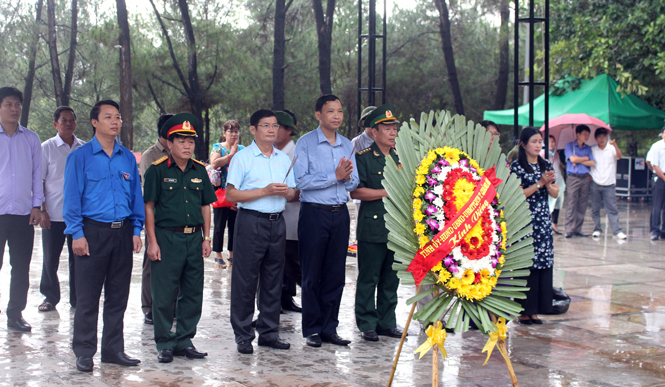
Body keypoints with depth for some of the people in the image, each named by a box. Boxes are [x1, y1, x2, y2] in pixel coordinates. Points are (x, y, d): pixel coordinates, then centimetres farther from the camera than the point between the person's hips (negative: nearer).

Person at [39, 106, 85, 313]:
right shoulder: (47, 147, 1)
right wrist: (42, 210, -7)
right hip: (53, 215, -2)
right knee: (50, 259, 3)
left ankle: (77, 298, 18)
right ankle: (50, 297, 19)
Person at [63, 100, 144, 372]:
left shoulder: (128, 158, 12)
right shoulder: (80, 156, 0)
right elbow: (72, 197, -3)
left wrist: (136, 230, 7)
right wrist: (77, 234, -10)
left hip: (122, 233, 4)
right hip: (92, 231, -4)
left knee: (118, 296, 9)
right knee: (88, 296, -1)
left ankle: (113, 349, 19)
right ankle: (84, 352, 8)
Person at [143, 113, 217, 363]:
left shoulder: (200, 171, 10)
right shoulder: (157, 170, -3)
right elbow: (148, 207, -4)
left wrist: (206, 237, 8)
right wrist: (152, 242, -9)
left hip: (194, 238, 5)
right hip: (166, 237, -5)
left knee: (193, 293, 8)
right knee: (164, 294, 0)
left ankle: (184, 341, 20)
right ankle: (165, 344, 11)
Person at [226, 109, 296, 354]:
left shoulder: (284, 159, 14)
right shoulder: (242, 158, -3)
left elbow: (292, 193, 18)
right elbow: (231, 194, -10)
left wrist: (286, 192, -7)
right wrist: (265, 191, -15)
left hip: (277, 222, 6)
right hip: (251, 222, -5)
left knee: (274, 280, 10)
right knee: (245, 280, -2)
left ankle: (269, 332, 19)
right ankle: (243, 336, 6)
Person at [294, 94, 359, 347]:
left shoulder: (347, 145, 13)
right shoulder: (305, 143, -4)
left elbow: (354, 183, 12)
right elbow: (301, 181, -14)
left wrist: (347, 177, -11)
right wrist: (335, 176, -15)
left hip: (340, 213, 5)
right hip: (314, 213, -5)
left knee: (336, 274, 7)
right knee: (312, 274, 1)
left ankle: (329, 328, 15)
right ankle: (312, 329, 10)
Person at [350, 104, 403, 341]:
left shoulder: (400, 157, 15)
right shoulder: (364, 157, -2)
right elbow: (356, 192, -12)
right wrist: (387, 192, -13)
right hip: (372, 228, -5)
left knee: (391, 279, 10)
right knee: (368, 279, -1)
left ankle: (387, 323, 19)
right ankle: (367, 324, 7)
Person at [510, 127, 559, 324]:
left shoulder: (546, 165, 12)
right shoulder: (517, 166, -4)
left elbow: (555, 193, 9)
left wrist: (548, 183, -10)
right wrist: (539, 183, -14)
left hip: (544, 220, 5)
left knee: (544, 263, 3)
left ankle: (535, 310, 10)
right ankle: (525, 311, 2)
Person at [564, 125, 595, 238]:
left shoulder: (588, 148, 15)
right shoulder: (570, 145, 4)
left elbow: (592, 163, 3)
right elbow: (572, 159, -10)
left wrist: (579, 160, -5)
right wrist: (586, 158, 1)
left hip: (585, 178, 4)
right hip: (573, 178, -4)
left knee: (582, 204, 2)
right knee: (572, 203, -9)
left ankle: (578, 229, 6)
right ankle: (569, 229, -9)